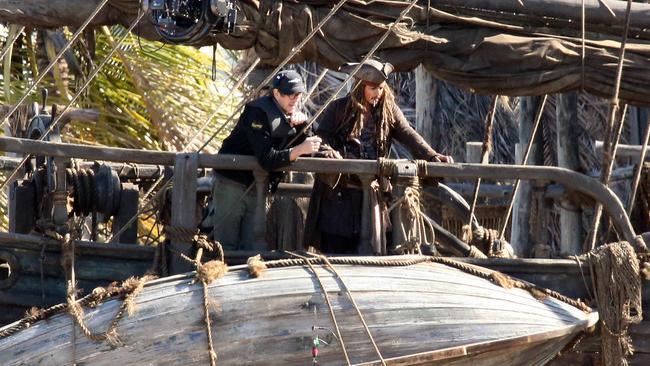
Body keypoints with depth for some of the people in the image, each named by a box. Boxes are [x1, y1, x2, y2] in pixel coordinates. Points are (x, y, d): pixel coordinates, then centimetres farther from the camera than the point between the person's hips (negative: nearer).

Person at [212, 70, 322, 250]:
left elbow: (306, 151, -2)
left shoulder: (294, 112, 3)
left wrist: (302, 124, -18)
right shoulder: (258, 113, -21)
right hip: (232, 183, -7)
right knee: (226, 244, -6)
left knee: (252, 247, 5)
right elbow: (267, 159, -30)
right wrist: (299, 150, -40)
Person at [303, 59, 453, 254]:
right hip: (338, 191, -2)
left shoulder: (388, 110, 7)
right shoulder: (339, 109, 1)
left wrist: (431, 156, -20)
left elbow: (408, 135, -4)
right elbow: (319, 134, -3)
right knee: (335, 246, 0)